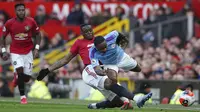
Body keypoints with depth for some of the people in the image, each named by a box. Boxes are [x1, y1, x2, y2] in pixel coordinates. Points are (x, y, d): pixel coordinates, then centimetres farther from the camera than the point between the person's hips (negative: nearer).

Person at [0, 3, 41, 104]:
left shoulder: (31, 22, -8)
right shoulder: (9, 23, -10)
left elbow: (37, 34, 7)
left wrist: (36, 48, -3)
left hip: (28, 51, 2)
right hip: (15, 52, -1)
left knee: (27, 77, -1)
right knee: (20, 71, -22)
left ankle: (17, 77, 38)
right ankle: (23, 96, -7)